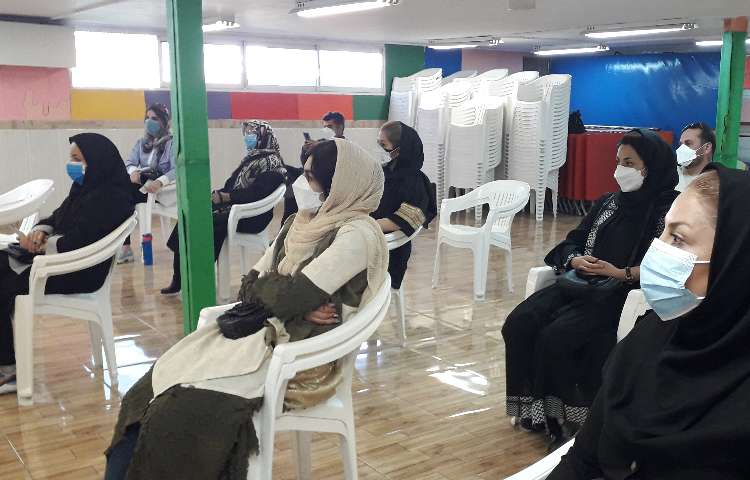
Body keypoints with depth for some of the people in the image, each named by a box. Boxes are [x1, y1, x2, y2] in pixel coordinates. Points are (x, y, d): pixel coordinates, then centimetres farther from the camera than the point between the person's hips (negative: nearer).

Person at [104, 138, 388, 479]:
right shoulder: (299, 222, 12)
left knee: (182, 411, -22)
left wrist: (262, 285, 3)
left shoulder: (358, 234, -13)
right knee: (147, 394, -8)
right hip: (259, 331, 8)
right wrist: (296, 304, -10)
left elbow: (290, 296, -19)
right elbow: (250, 286, 9)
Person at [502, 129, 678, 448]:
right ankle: (532, 407, -5)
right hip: (581, 284, 7)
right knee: (518, 325, -16)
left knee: (556, 337, -28)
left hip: (624, 293, -7)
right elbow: (572, 242, 18)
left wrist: (620, 273, -20)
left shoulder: (668, 210, -3)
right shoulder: (608, 203, 17)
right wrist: (576, 260, -5)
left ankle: (561, 416, -8)